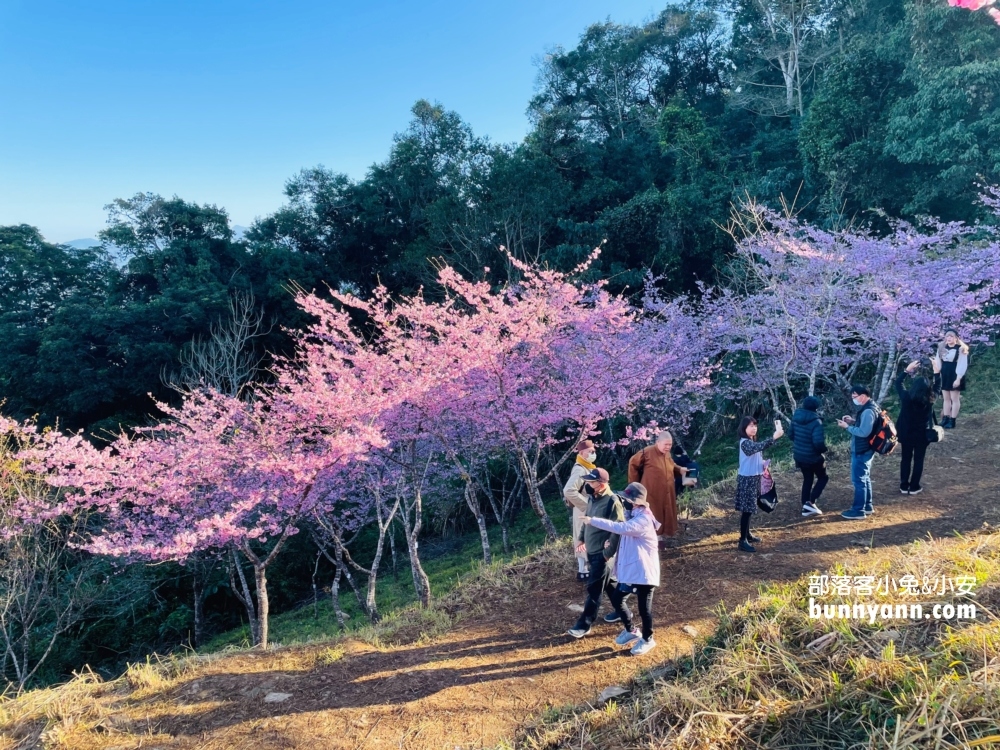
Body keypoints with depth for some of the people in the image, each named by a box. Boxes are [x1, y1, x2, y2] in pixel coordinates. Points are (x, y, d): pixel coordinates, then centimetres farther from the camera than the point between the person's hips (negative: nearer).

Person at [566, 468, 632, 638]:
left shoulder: (612, 501, -21)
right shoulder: (593, 498, 5)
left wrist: (608, 552, -19)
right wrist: (581, 538, 13)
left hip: (602, 552, -9)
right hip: (591, 550, 9)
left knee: (594, 589, -1)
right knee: (608, 583, 20)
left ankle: (584, 625, 7)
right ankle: (623, 613, 36)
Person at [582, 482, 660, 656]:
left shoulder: (643, 519, -25)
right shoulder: (633, 515, 6)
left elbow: (621, 527, -39)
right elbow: (623, 531, 19)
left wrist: (593, 521, -38)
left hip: (643, 571, -10)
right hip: (629, 568, 10)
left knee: (644, 607, 5)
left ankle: (647, 639, 27)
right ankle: (630, 631, 35)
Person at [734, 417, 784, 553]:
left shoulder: (752, 441, 12)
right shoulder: (745, 443, -20)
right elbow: (760, 447, -40)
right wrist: (774, 437, -49)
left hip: (754, 478, 9)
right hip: (747, 479, -9)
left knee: (749, 509, 19)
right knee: (746, 510, -8)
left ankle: (747, 534, 31)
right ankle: (743, 541, -5)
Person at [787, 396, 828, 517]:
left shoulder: (796, 418, -2)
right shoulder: (816, 422, -23)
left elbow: (790, 435, 9)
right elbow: (818, 442, -29)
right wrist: (824, 449, -8)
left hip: (799, 455, 6)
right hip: (813, 456, -6)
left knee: (807, 480, 19)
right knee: (823, 478, 15)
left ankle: (805, 507, 20)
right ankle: (811, 502, 2)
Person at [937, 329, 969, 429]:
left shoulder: (961, 349, -11)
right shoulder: (942, 348, 7)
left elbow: (962, 365, -15)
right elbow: (938, 363, 11)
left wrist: (958, 379, -19)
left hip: (954, 377, -6)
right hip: (944, 376, 6)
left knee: (954, 399, 1)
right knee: (946, 399, 12)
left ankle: (952, 421, 4)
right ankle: (945, 420, 17)